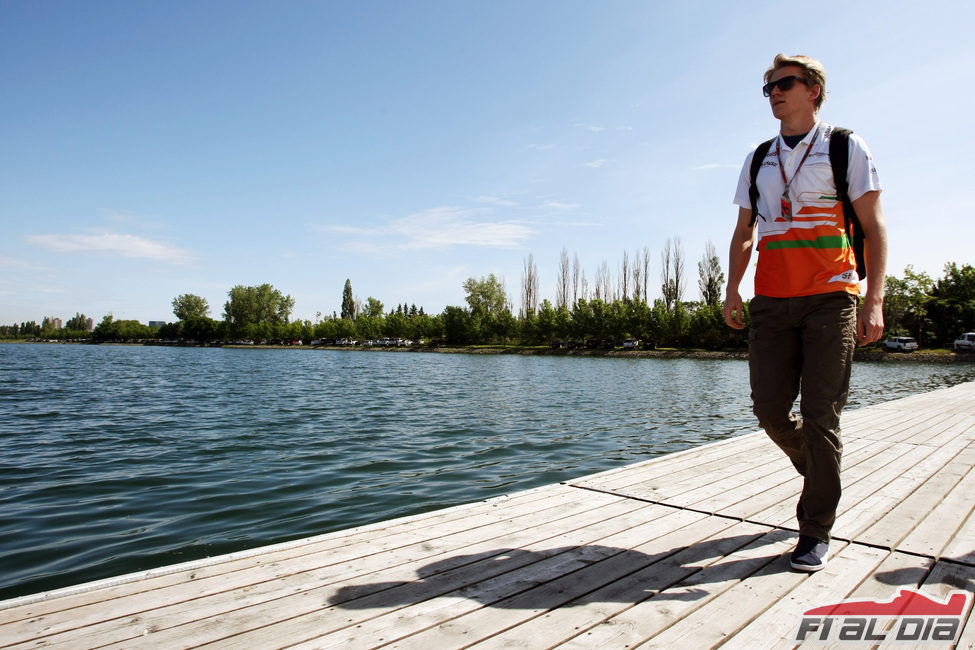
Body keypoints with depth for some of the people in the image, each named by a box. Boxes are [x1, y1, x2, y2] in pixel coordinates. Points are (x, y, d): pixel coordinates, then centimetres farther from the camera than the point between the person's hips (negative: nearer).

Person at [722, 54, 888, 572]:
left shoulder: (846, 149, 6)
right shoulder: (758, 160, 17)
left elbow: (873, 228, 1)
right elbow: (743, 232, 17)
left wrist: (874, 300, -10)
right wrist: (732, 290, 3)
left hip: (831, 298, -3)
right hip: (771, 301, 4)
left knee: (820, 414, -4)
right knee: (770, 408, 0)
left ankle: (816, 532, 9)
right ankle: (819, 470, 31)